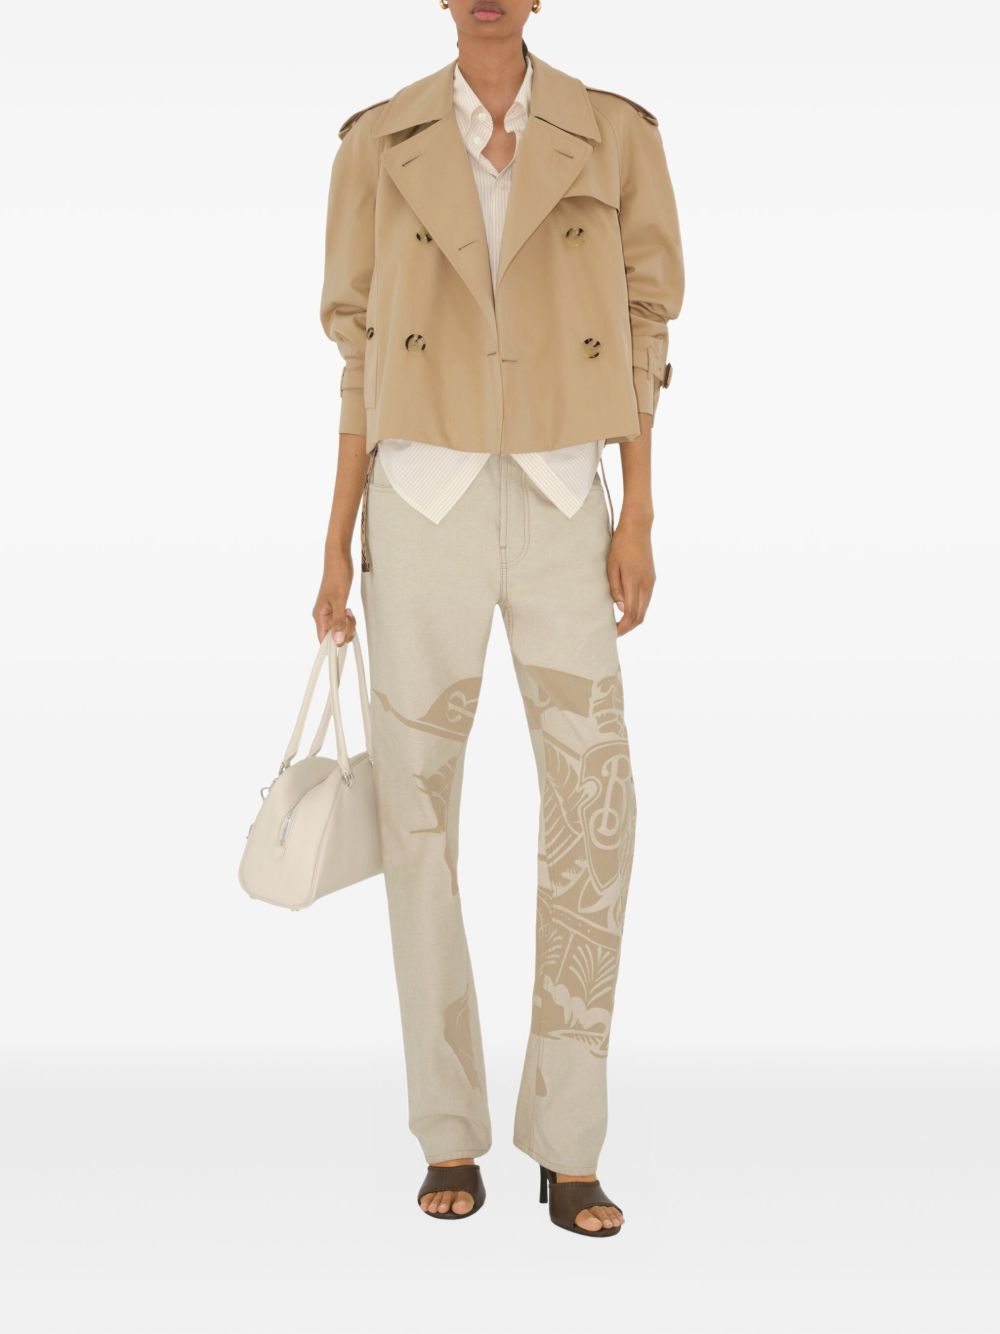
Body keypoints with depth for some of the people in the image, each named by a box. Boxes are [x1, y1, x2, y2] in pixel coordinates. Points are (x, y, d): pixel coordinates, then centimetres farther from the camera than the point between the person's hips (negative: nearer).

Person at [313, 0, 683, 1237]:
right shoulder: (379, 144, 6)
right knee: (418, 818, 1)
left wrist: (639, 518, -1)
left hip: (560, 508, 0)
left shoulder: (611, 135, 6)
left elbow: (641, 329, 7)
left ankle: (567, 1147, 6)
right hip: (424, 505, 0)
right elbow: (361, 352, 6)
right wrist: (337, 546, 3)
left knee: (595, 815, -7)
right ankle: (449, 1134, 15)